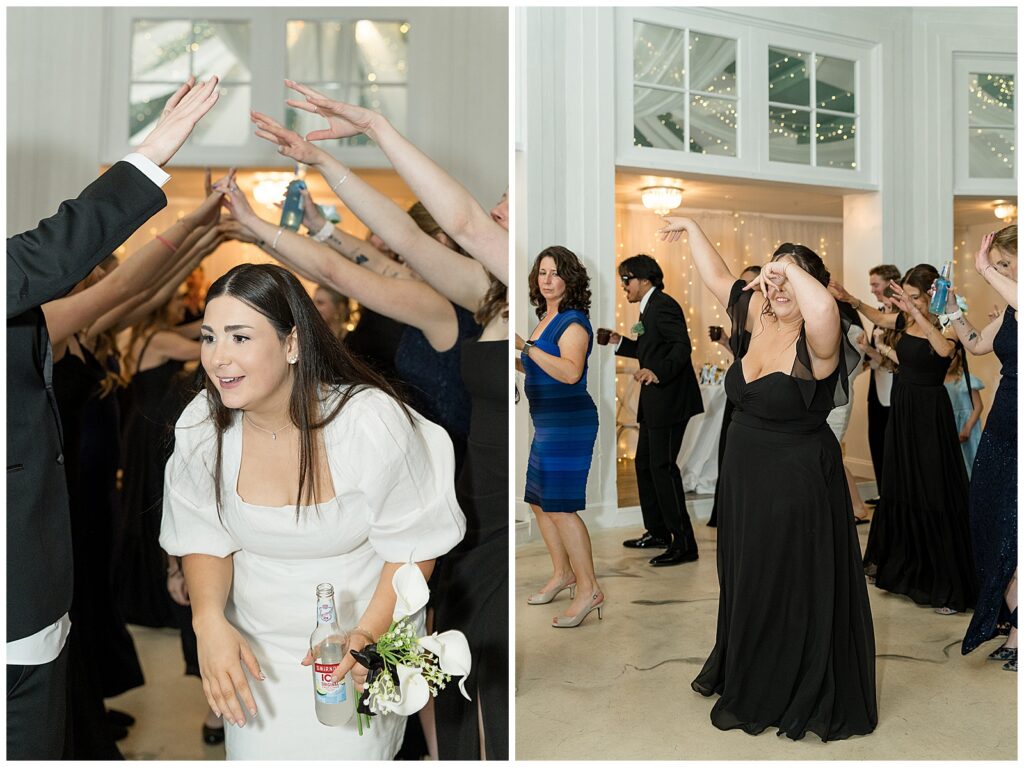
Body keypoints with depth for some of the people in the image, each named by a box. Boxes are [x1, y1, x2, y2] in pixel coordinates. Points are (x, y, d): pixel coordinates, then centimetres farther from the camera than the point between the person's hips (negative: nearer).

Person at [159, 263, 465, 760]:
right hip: (258, 641, 3)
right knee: (257, 749, 11)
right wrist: (208, 619, -19)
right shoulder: (200, 427, -14)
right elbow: (205, 538, -1)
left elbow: (413, 545, -15)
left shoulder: (373, 422, -26)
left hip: (364, 624, -3)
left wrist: (367, 634, -26)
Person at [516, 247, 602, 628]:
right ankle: (562, 573, 30)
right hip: (548, 423, 10)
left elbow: (571, 372, -29)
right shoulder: (547, 318, 15)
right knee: (540, 502, 15)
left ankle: (589, 589, 0)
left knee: (560, 507, -10)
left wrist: (525, 346, -28)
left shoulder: (573, 321, -13)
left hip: (569, 422, -10)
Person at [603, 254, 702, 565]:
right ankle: (658, 532, 28)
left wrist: (657, 373, -37)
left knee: (662, 466, -9)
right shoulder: (650, 307, 18)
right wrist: (619, 342, 18)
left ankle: (684, 544, -3)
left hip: (669, 400, -11)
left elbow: (682, 346, -24)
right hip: (654, 402, 11)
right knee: (645, 463, 16)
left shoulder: (663, 305, -13)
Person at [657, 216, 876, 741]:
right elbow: (716, 277, 9)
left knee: (788, 593, 11)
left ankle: (764, 698, 31)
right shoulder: (759, 322, -3)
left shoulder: (818, 344, -23)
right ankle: (734, 670, 47)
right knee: (744, 583, 24)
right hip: (745, 479, 8)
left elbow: (823, 309, -47)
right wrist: (690, 228, 14)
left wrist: (793, 268, -32)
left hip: (796, 486, -8)